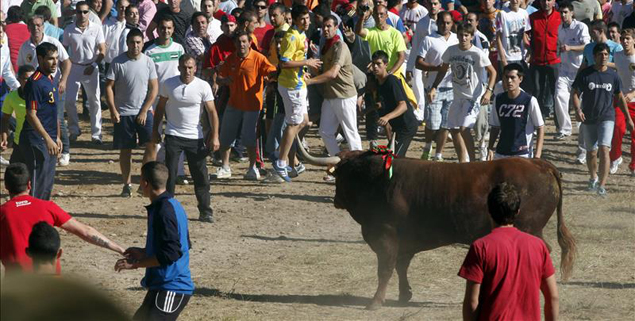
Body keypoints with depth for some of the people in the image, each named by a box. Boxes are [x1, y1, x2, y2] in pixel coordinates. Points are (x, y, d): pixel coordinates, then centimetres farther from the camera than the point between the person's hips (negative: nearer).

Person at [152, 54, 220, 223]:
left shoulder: (203, 86, -6)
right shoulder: (169, 84, -3)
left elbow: (212, 112, -3)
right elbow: (160, 108, 9)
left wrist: (215, 136, -9)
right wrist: (155, 130, 8)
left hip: (195, 137, 0)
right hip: (173, 136, 0)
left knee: (201, 176, 2)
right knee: (170, 175, -1)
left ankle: (205, 212, 11)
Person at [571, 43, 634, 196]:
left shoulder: (613, 75, 2)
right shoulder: (585, 74, -4)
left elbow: (619, 97, 12)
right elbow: (575, 94, -2)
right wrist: (578, 110, -21)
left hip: (607, 117, -1)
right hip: (589, 119, 1)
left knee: (604, 149, -17)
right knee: (591, 152, 13)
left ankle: (602, 185, -19)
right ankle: (593, 178, 39)